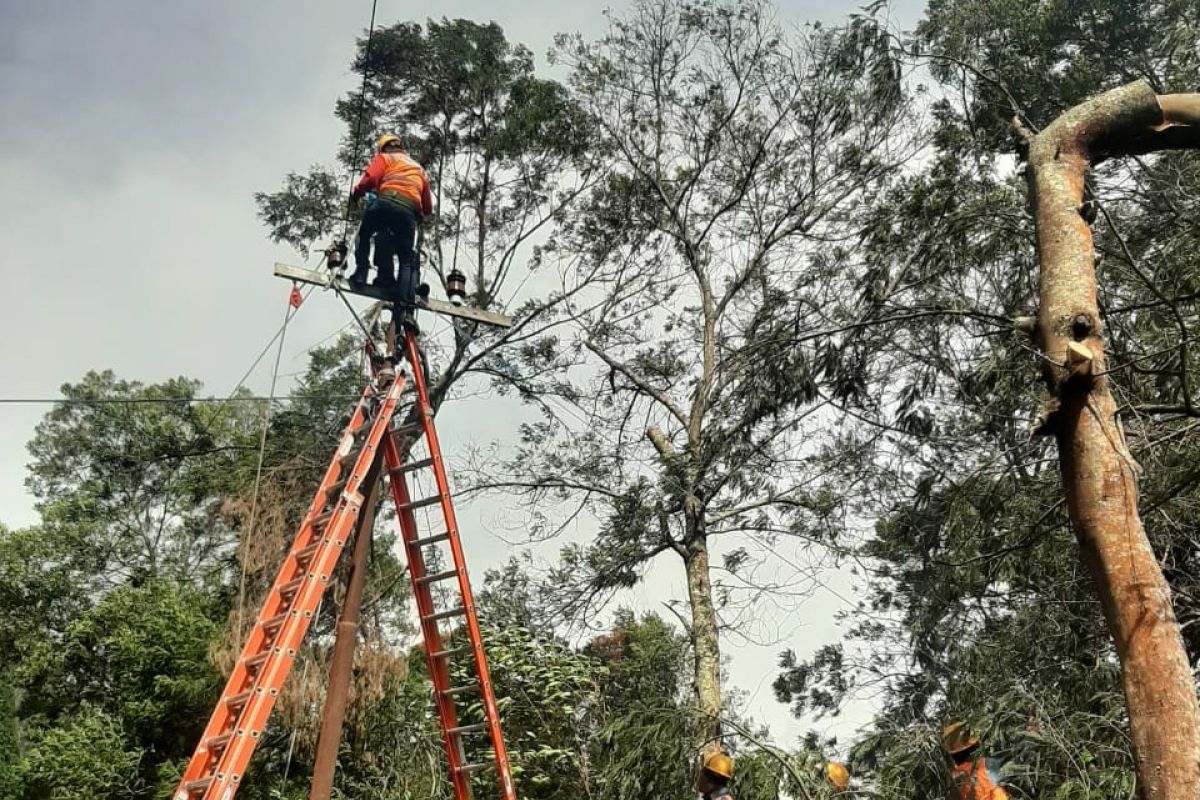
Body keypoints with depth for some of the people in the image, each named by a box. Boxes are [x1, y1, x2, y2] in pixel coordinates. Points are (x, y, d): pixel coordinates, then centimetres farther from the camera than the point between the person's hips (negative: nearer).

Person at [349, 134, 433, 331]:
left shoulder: (384, 158, 21)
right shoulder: (419, 169, 36)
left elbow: (371, 178, 0)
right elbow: (428, 207, 29)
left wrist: (356, 193, 15)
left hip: (387, 201, -3)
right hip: (411, 210, 3)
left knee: (364, 233, 23)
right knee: (408, 260, 1)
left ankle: (361, 272, 5)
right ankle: (407, 308, -14)